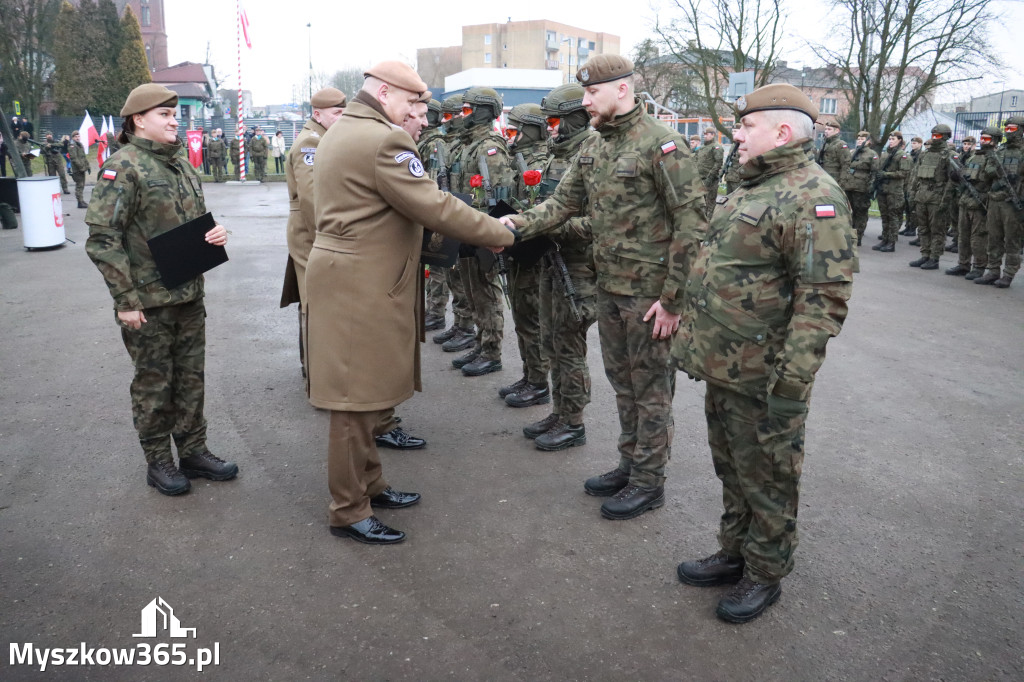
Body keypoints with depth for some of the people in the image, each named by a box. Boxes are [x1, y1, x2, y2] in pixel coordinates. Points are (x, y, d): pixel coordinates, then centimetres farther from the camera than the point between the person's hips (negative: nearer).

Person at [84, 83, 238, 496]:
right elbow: (102, 238, -16)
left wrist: (215, 233, 1)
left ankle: (193, 451, 27)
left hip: (190, 295, 7)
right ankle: (157, 462, 21)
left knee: (191, 378, 14)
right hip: (148, 301, -7)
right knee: (154, 384, 6)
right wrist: (125, 299, -18)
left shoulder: (181, 163, 12)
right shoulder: (123, 166, -12)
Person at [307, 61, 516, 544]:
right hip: (362, 287, -11)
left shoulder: (339, 132, 16)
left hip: (353, 277, 11)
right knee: (359, 399, -1)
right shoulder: (383, 140, -17)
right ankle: (348, 512, 11)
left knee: (368, 392, 19)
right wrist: (500, 234, -9)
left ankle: (368, 485, 33)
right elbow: (435, 208, -20)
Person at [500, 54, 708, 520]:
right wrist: (519, 225, -10)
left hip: (648, 291, -8)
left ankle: (648, 482, 18)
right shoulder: (593, 148, 10)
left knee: (650, 385, 4)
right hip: (608, 287, 8)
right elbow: (563, 203, 10)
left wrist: (672, 297, -18)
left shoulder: (662, 144, -15)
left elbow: (691, 222, -17)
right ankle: (629, 463, 34)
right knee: (621, 380, 18)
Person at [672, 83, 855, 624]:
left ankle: (765, 575, 26)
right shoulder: (753, 188, 14)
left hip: (761, 378, -9)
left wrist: (790, 387, -27)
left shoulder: (812, 197, -19)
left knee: (766, 478, 8)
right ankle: (735, 554, 38)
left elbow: (824, 299, -24)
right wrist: (694, 338, 23)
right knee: (731, 470, 21)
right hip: (722, 367, 9)